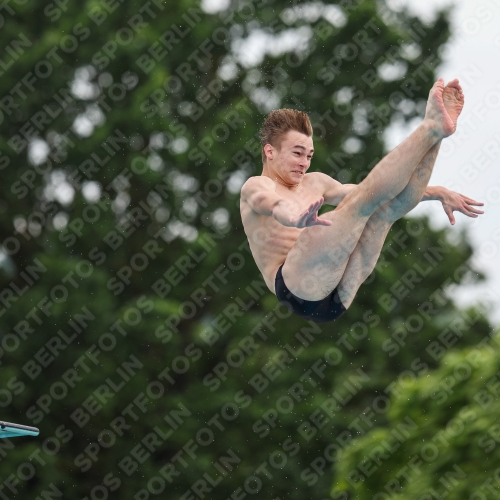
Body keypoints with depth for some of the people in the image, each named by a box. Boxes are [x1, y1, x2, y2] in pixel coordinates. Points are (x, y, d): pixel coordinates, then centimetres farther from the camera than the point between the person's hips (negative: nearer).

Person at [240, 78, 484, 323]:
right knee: (361, 202, -19)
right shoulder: (255, 186, 7)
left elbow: (378, 190, 26)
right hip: (298, 288, -7)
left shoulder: (314, 183, 29)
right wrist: (294, 216, -45)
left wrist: (438, 193, 13)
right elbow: (268, 201, -20)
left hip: (338, 296, 7)